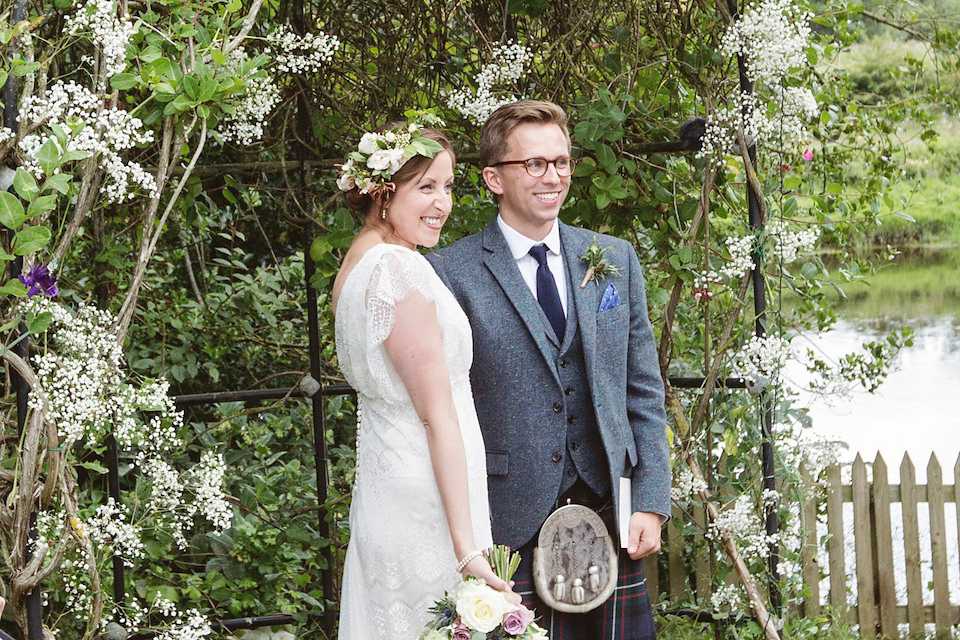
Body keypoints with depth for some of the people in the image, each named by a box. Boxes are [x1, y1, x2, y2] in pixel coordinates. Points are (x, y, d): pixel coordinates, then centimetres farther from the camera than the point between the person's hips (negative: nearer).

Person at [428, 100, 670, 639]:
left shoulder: (616, 259, 11)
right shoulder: (453, 273, -2)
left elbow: (644, 393, 12)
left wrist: (651, 504, 3)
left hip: (612, 514, 4)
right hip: (512, 529, -3)